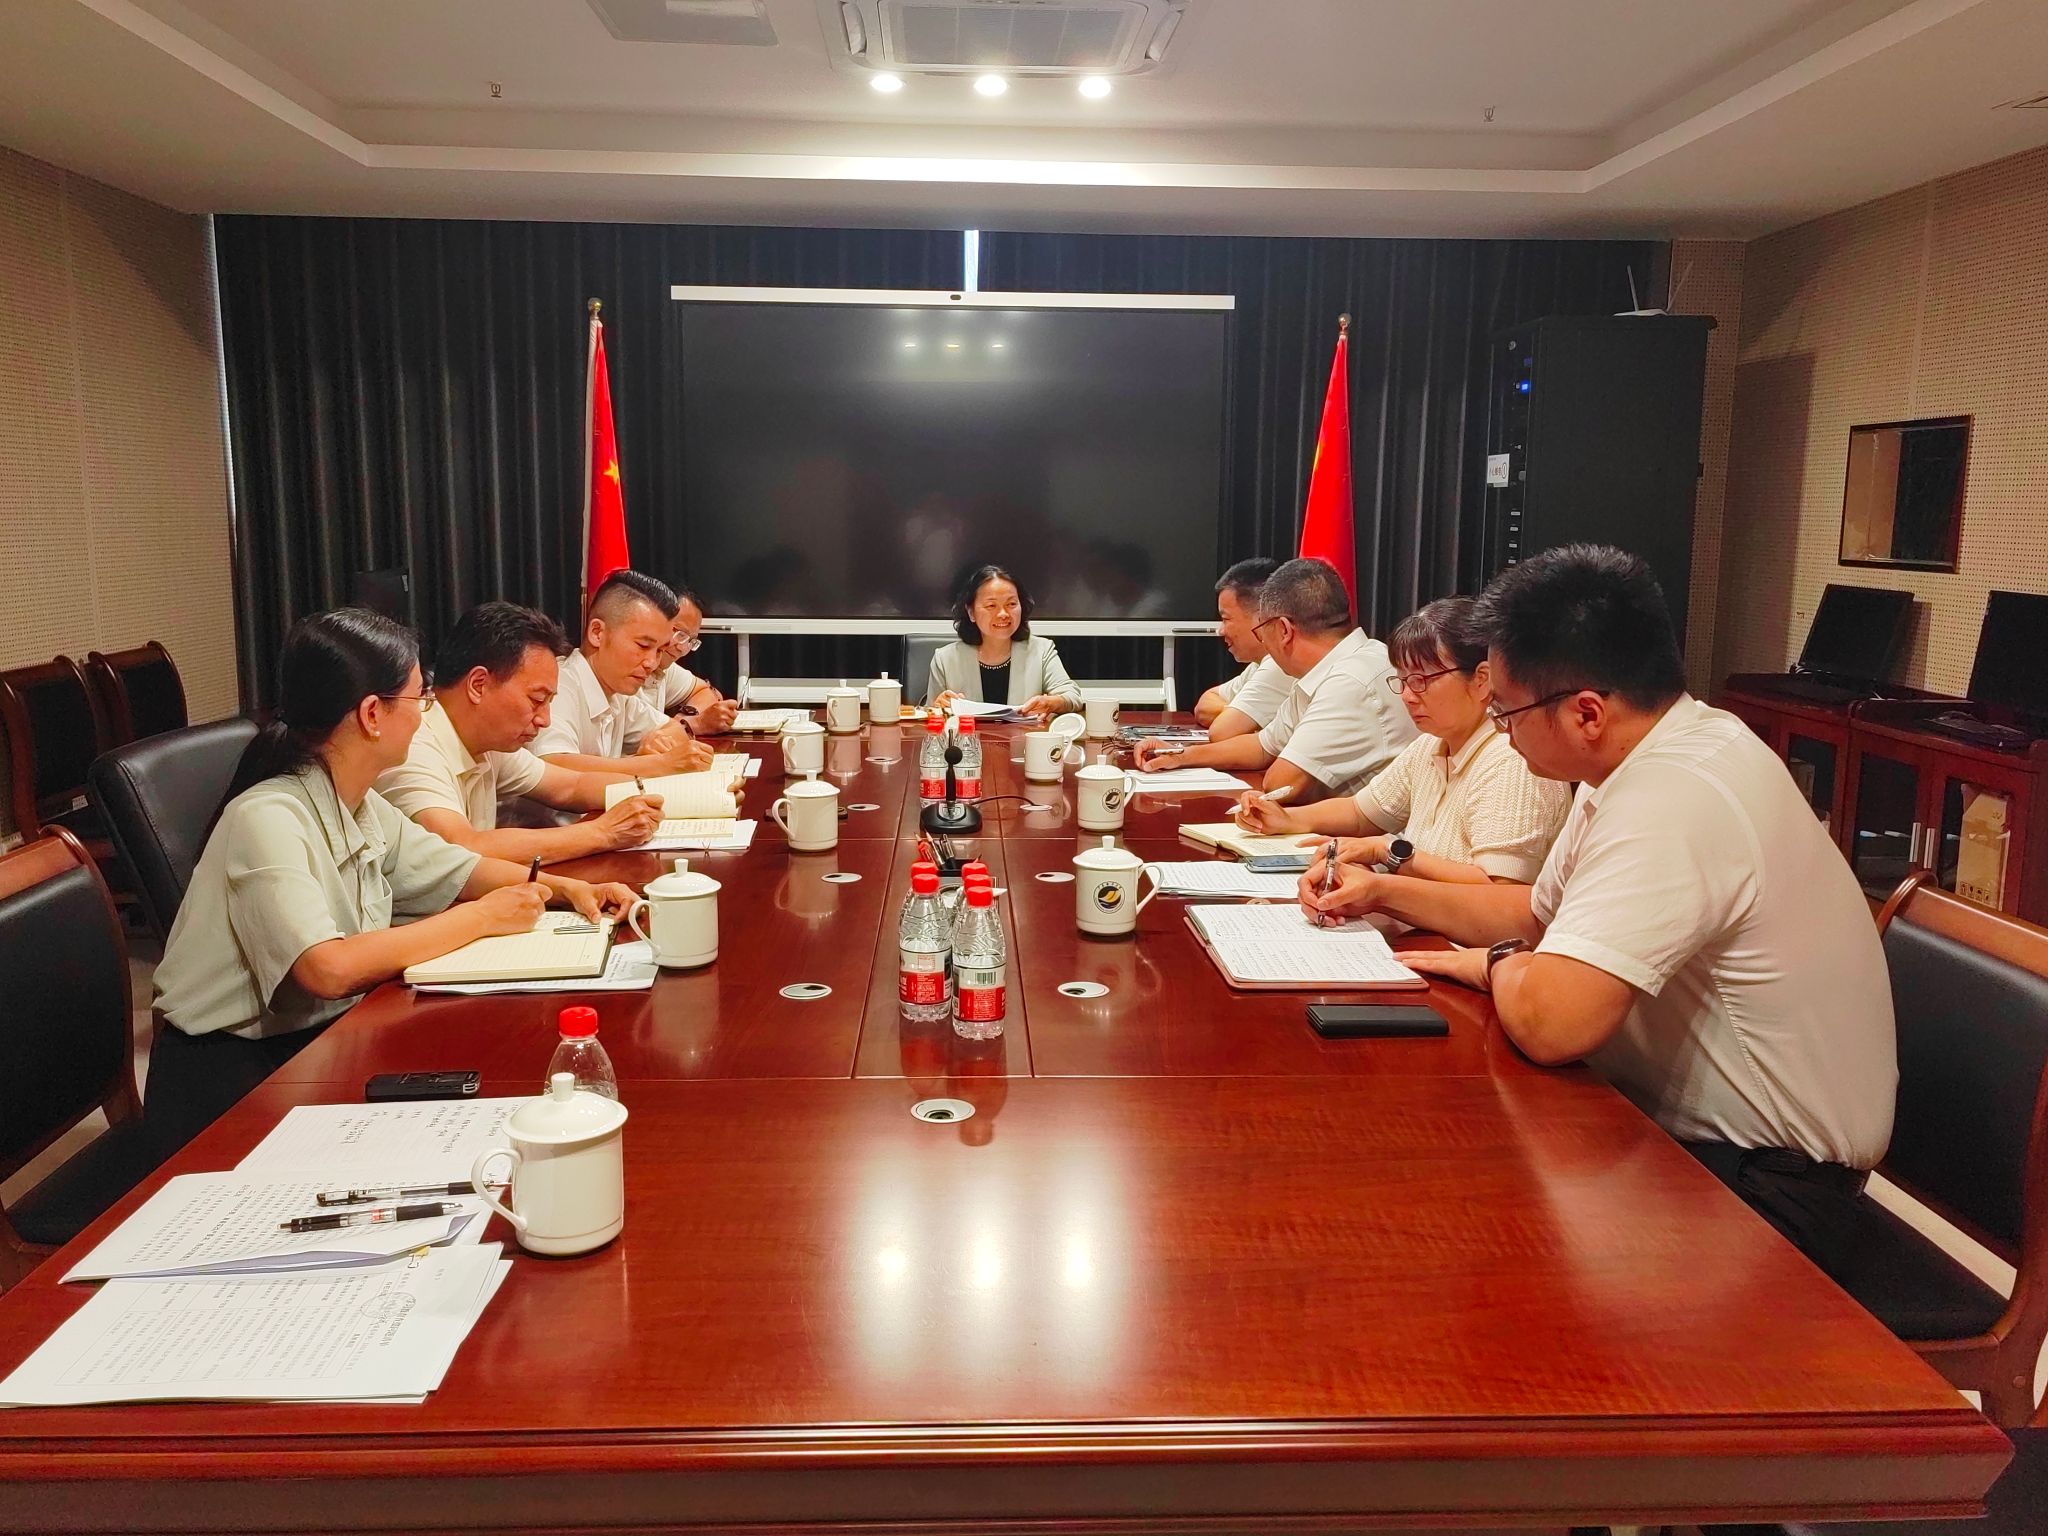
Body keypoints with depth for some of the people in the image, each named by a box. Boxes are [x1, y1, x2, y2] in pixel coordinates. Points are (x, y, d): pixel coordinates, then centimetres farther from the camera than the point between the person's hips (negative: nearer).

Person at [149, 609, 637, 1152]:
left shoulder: (360, 806, 5)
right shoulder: (267, 819, -22)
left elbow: (454, 869, 17)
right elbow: (330, 970, -34)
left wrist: (564, 887, 0)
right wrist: (479, 917, -23)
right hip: (232, 1077, -8)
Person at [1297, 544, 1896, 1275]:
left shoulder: (1672, 802, -30)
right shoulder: (1667, 752, 3)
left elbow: (1548, 1021, -38)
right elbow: (1541, 913, 17)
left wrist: (1498, 964, -15)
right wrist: (1383, 891, 11)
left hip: (1764, 1185, -9)